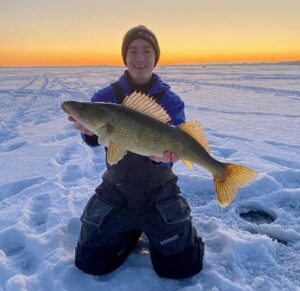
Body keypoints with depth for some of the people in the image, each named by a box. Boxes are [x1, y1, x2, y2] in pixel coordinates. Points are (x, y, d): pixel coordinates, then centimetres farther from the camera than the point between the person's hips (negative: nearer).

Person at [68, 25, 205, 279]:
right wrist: (89, 130, -44)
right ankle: (133, 231, 30)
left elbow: (174, 148, -16)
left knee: (184, 267, -2)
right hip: (115, 193, 1)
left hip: (159, 194, -1)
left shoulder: (170, 100, -8)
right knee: (89, 263, 5)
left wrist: (163, 156, -40)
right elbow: (94, 139, -20)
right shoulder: (107, 96, -6)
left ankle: (153, 230, 27)